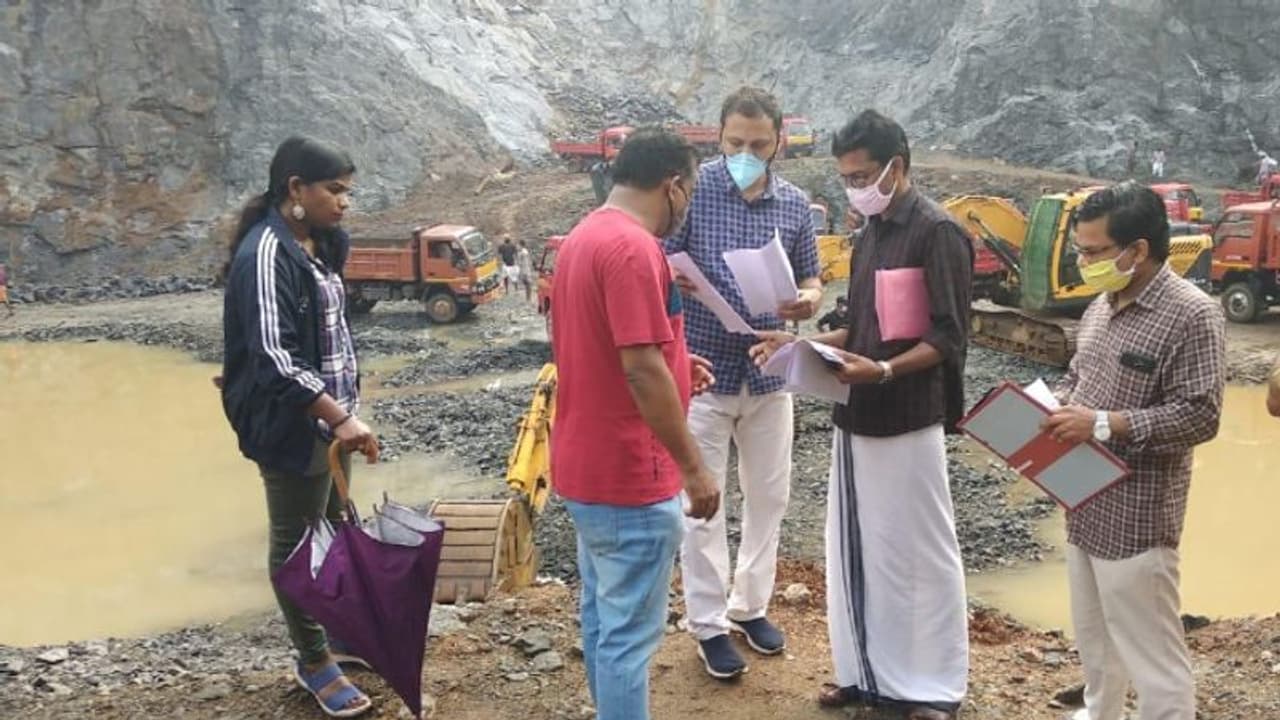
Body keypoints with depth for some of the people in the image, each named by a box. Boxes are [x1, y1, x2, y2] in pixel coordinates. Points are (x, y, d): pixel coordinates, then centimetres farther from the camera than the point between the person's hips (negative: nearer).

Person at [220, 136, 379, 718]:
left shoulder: (320, 244, 9)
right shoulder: (265, 254, -20)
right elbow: (272, 356, -27)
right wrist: (340, 416, -30)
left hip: (327, 415, 9)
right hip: (291, 424, -9)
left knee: (332, 528, 19)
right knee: (296, 541, 5)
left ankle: (334, 630, 36)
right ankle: (314, 663, 18)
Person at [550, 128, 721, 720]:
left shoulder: (583, 237, 11)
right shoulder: (633, 248, -20)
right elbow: (641, 369, -25)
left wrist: (672, 365, 17)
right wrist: (693, 467, -18)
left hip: (585, 463, 10)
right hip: (628, 474, -10)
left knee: (603, 615, 21)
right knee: (629, 630, 2)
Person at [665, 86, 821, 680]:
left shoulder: (795, 205, 3)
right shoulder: (694, 189, -8)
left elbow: (809, 280, 11)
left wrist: (808, 301, -12)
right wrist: (675, 280, -28)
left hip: (769, 372, 4)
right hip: (704, 371, -4)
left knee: (769, 497, 14)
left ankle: (750, 605, 33)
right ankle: (708, 624, 20)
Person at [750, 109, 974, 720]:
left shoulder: (937, 232, -11)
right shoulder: (872, 233, 14)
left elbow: (948, 338, -15)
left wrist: (883, 371, -28)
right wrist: (798, 344, 5)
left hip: (909, 420, -8)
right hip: (855, 417, 8)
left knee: (921, 553, 4)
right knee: (855, 549, 14)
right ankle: (867, 670, 29)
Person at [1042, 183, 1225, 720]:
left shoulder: (1192, 314, -16)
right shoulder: (1101, 306, 9)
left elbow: (1198, 415, -20)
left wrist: (1103, 424, -25)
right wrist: (1051, 408, -1)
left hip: (1137, 516, -8)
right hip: (1085, 504, 9)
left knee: (1151, 653, 2)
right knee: (1093, 635, 23)